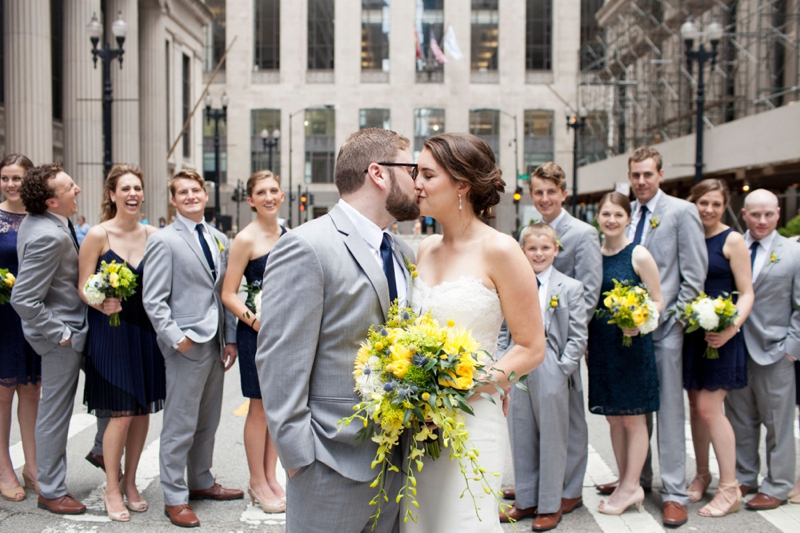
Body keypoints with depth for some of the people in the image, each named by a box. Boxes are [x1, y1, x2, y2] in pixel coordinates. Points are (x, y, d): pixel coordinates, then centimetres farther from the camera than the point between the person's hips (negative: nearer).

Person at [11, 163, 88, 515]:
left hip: (69, 326, 10)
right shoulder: (48, 236, -27)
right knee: (55, 413, 5)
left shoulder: (35, 221, 3)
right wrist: (61, 333, -19)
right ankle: (51, 492, 21)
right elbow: (24, 300, -29)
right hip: (62, 332, -10)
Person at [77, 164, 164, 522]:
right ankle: (111, 489, 17)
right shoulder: (98, 235, -6)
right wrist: (103, 305, -26)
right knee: (121, 414, -3)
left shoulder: (152, 235, 3)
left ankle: (130, 482, 28)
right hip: (110, 331, -4)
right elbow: (83, 286, -7)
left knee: (143, 411, 9)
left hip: (145, 330, 4)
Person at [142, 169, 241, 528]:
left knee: (208, 422, 16)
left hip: (215, 344, 6)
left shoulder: (219, 240, 13)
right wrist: (176, 337, -16)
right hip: (186, 346, -6)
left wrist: (230, 339, 9)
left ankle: (201, 482, 32)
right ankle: (175, 498, 13)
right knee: (180, 426, 1)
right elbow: (153, 300, -9)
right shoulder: (164, 240, -6)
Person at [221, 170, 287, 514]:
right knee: (260, 408, 5)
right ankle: (257, 482, 20)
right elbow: (228, 295, -11)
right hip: (257, 331, -6)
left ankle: (270, 477, 26)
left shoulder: (286, 234, 9)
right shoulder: (246, 239, -10)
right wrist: (256, 322, -24)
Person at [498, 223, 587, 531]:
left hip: (550, 374, -3)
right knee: (521, 439, 12)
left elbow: (579, 335, -3)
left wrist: (563, 368, -10)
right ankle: (526, 500, 27)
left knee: (551, 439, 6)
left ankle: (550, 506, 19)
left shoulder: (570, 288, -1)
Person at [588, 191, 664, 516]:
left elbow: (658, 301, -6)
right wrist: (586, 343, 7)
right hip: (601, 344, 5)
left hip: (632, 343, -5)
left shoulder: (639, 255, -6)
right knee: (613, 418, 11)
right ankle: (625, 483, 22)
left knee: (633, 418, 3)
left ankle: (631, 486, 13)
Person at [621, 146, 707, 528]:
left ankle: (674, 493, 8)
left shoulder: (681, 212, -4)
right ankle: (638, 477, 27)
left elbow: (694, 274, -6)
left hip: (664, 326, -5)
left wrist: (673, 318, -11)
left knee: (669, 409, 0)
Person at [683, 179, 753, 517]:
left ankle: (729, 489, 3)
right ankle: (702, 475, 27)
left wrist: (731, 328, -22)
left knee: (709, 407, -9)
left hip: (719, 334, -5)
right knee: (695, 405, 11)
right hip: (690, 333, 5)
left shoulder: (732, 241, -5)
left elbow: (746, 293, -7)